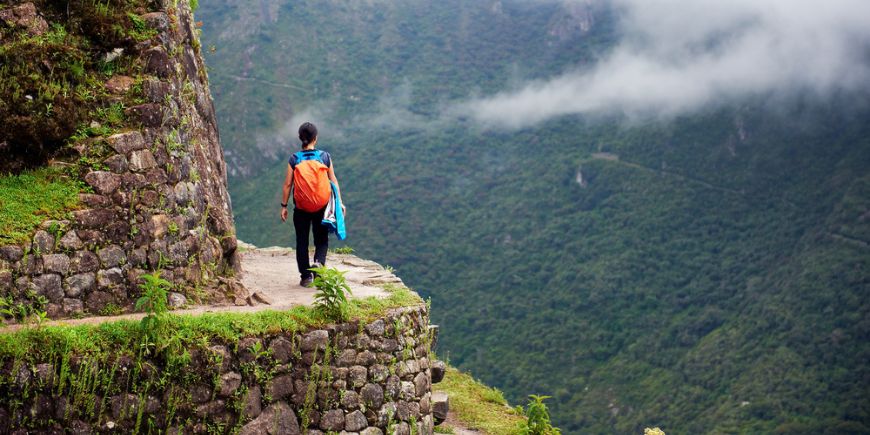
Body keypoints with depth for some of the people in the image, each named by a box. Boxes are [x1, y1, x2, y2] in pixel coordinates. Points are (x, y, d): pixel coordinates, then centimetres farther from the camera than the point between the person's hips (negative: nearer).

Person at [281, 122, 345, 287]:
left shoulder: (294, 159, -4)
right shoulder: (325, 156, -3)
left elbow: (288, 184, -3)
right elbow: (333, 181, -1)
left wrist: (283, 206, 4)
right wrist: (339, 202, 6)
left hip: (301, 207, 0)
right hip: (322, 206, 0)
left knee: (302, 241, 10)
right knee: (322, 238, 12)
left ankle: (306, 276, 11)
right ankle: (319, 262, -15)